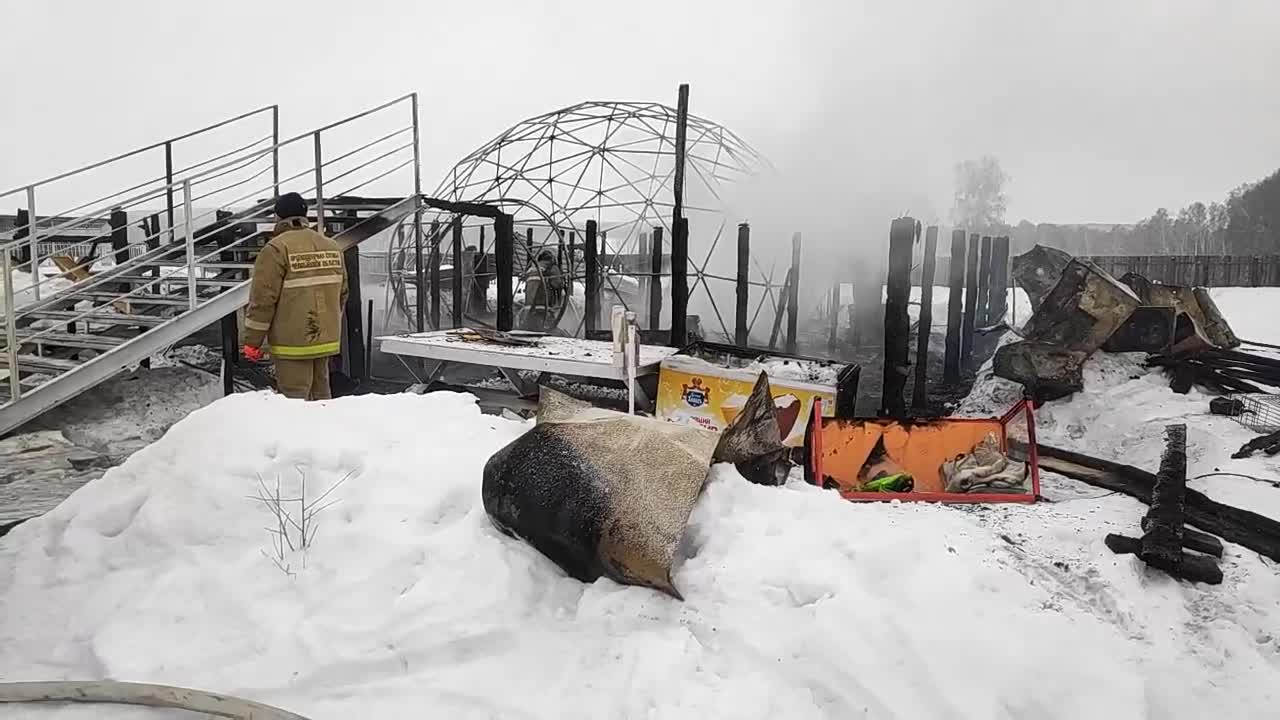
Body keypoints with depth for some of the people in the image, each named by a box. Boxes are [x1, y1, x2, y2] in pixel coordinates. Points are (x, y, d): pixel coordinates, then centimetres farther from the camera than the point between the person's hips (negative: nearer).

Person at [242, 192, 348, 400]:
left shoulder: (276, 249, -12)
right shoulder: (332, 247, 9)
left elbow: (263, 299, -13)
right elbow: (342, 293, 14)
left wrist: (252, 341, -7)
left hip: (292, 343, -6)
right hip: (326, 341, 7)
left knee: (294, 399, -2)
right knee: (321, 394, 16)